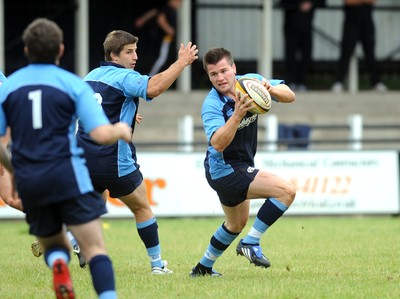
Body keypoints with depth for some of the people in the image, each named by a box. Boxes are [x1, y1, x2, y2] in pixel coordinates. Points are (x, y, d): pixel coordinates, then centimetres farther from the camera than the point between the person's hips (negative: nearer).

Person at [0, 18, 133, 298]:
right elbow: (102, 134, -10)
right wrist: (121, 130, 12)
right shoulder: (73, 84, -1)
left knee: (53, 246, 20)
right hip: (68, 175, -3)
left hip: (28, 181, 3)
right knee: (95, 249, -3)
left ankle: (58, 264, -15)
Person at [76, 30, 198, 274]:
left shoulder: (90, 77, 12)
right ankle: (157, 264, 15)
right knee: (142, 209, 12)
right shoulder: (124, 77, -12)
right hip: (115, 162, -6)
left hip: (86, 160, 6)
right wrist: (182, 62, -29)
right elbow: (154, 88, -33)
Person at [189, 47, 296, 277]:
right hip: (225, 170, -8)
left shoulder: (251, 81, -7)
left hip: (240, 167, 8)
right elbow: (218, 144, -39)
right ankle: (251, 243, -13)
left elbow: (290, 96, -11)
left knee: (236, 224, 28)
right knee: (287, 191, -22)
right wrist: (238, 114, -52)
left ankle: (203, 267, 41)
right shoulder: (212, 105, -25)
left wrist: (271, 89, -33)